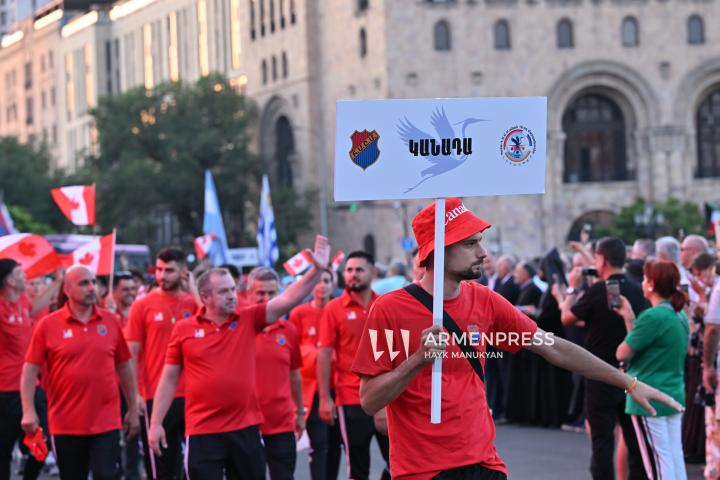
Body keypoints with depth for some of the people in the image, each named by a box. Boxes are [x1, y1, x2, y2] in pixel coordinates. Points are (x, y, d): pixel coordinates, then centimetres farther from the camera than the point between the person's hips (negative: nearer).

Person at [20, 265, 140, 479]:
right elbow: (30, 371, -1)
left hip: (106, 423, 1)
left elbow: (125, 367, 11)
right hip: (66, 426, -1)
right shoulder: (48, 325, -2)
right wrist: (28, 411, -10)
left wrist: (133, 409, 12)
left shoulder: (110, 321, 4)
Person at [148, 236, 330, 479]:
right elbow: (169, 379, 6)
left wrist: (317, 270, -18)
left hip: (245, 427, 2)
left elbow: (287, 300, -5)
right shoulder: (184, 329, 0)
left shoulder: (248, 320, 4)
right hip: (203, 431, -2)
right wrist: (155, 423, 3)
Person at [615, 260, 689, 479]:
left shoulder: (653, 317, -19)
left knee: (658, 462, -4)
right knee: (675, 459, 10)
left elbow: (622, 353, -13)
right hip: (675, 396, 8)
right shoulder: (680, 316, 9)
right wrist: (629, 318, 12)